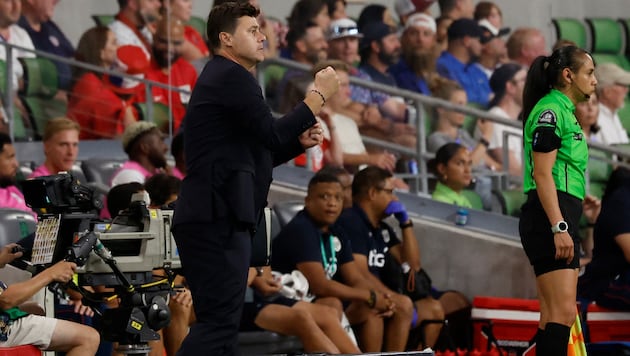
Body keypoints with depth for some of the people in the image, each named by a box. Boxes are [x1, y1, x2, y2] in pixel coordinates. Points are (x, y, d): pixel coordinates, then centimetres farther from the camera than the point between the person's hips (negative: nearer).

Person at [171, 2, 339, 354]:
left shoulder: (225, 78, 24)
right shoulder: (231, 77, -8)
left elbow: (261, 152, 27)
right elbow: (273, 134, -16)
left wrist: (301, 140, 11)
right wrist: (320, 95, -7)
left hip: (215, 217, 11)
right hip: (219, 219, -11)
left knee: (220, 321, 10)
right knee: (220, 322, -15)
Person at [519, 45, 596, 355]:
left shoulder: (564, 112, 21)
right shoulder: (550, 111, -10)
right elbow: (542, 175, -17)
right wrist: (559, 228, -23)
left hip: (561, 218, 10)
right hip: (550, 218, -10)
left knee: (553, 315, 6)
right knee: (564, 312, -17)